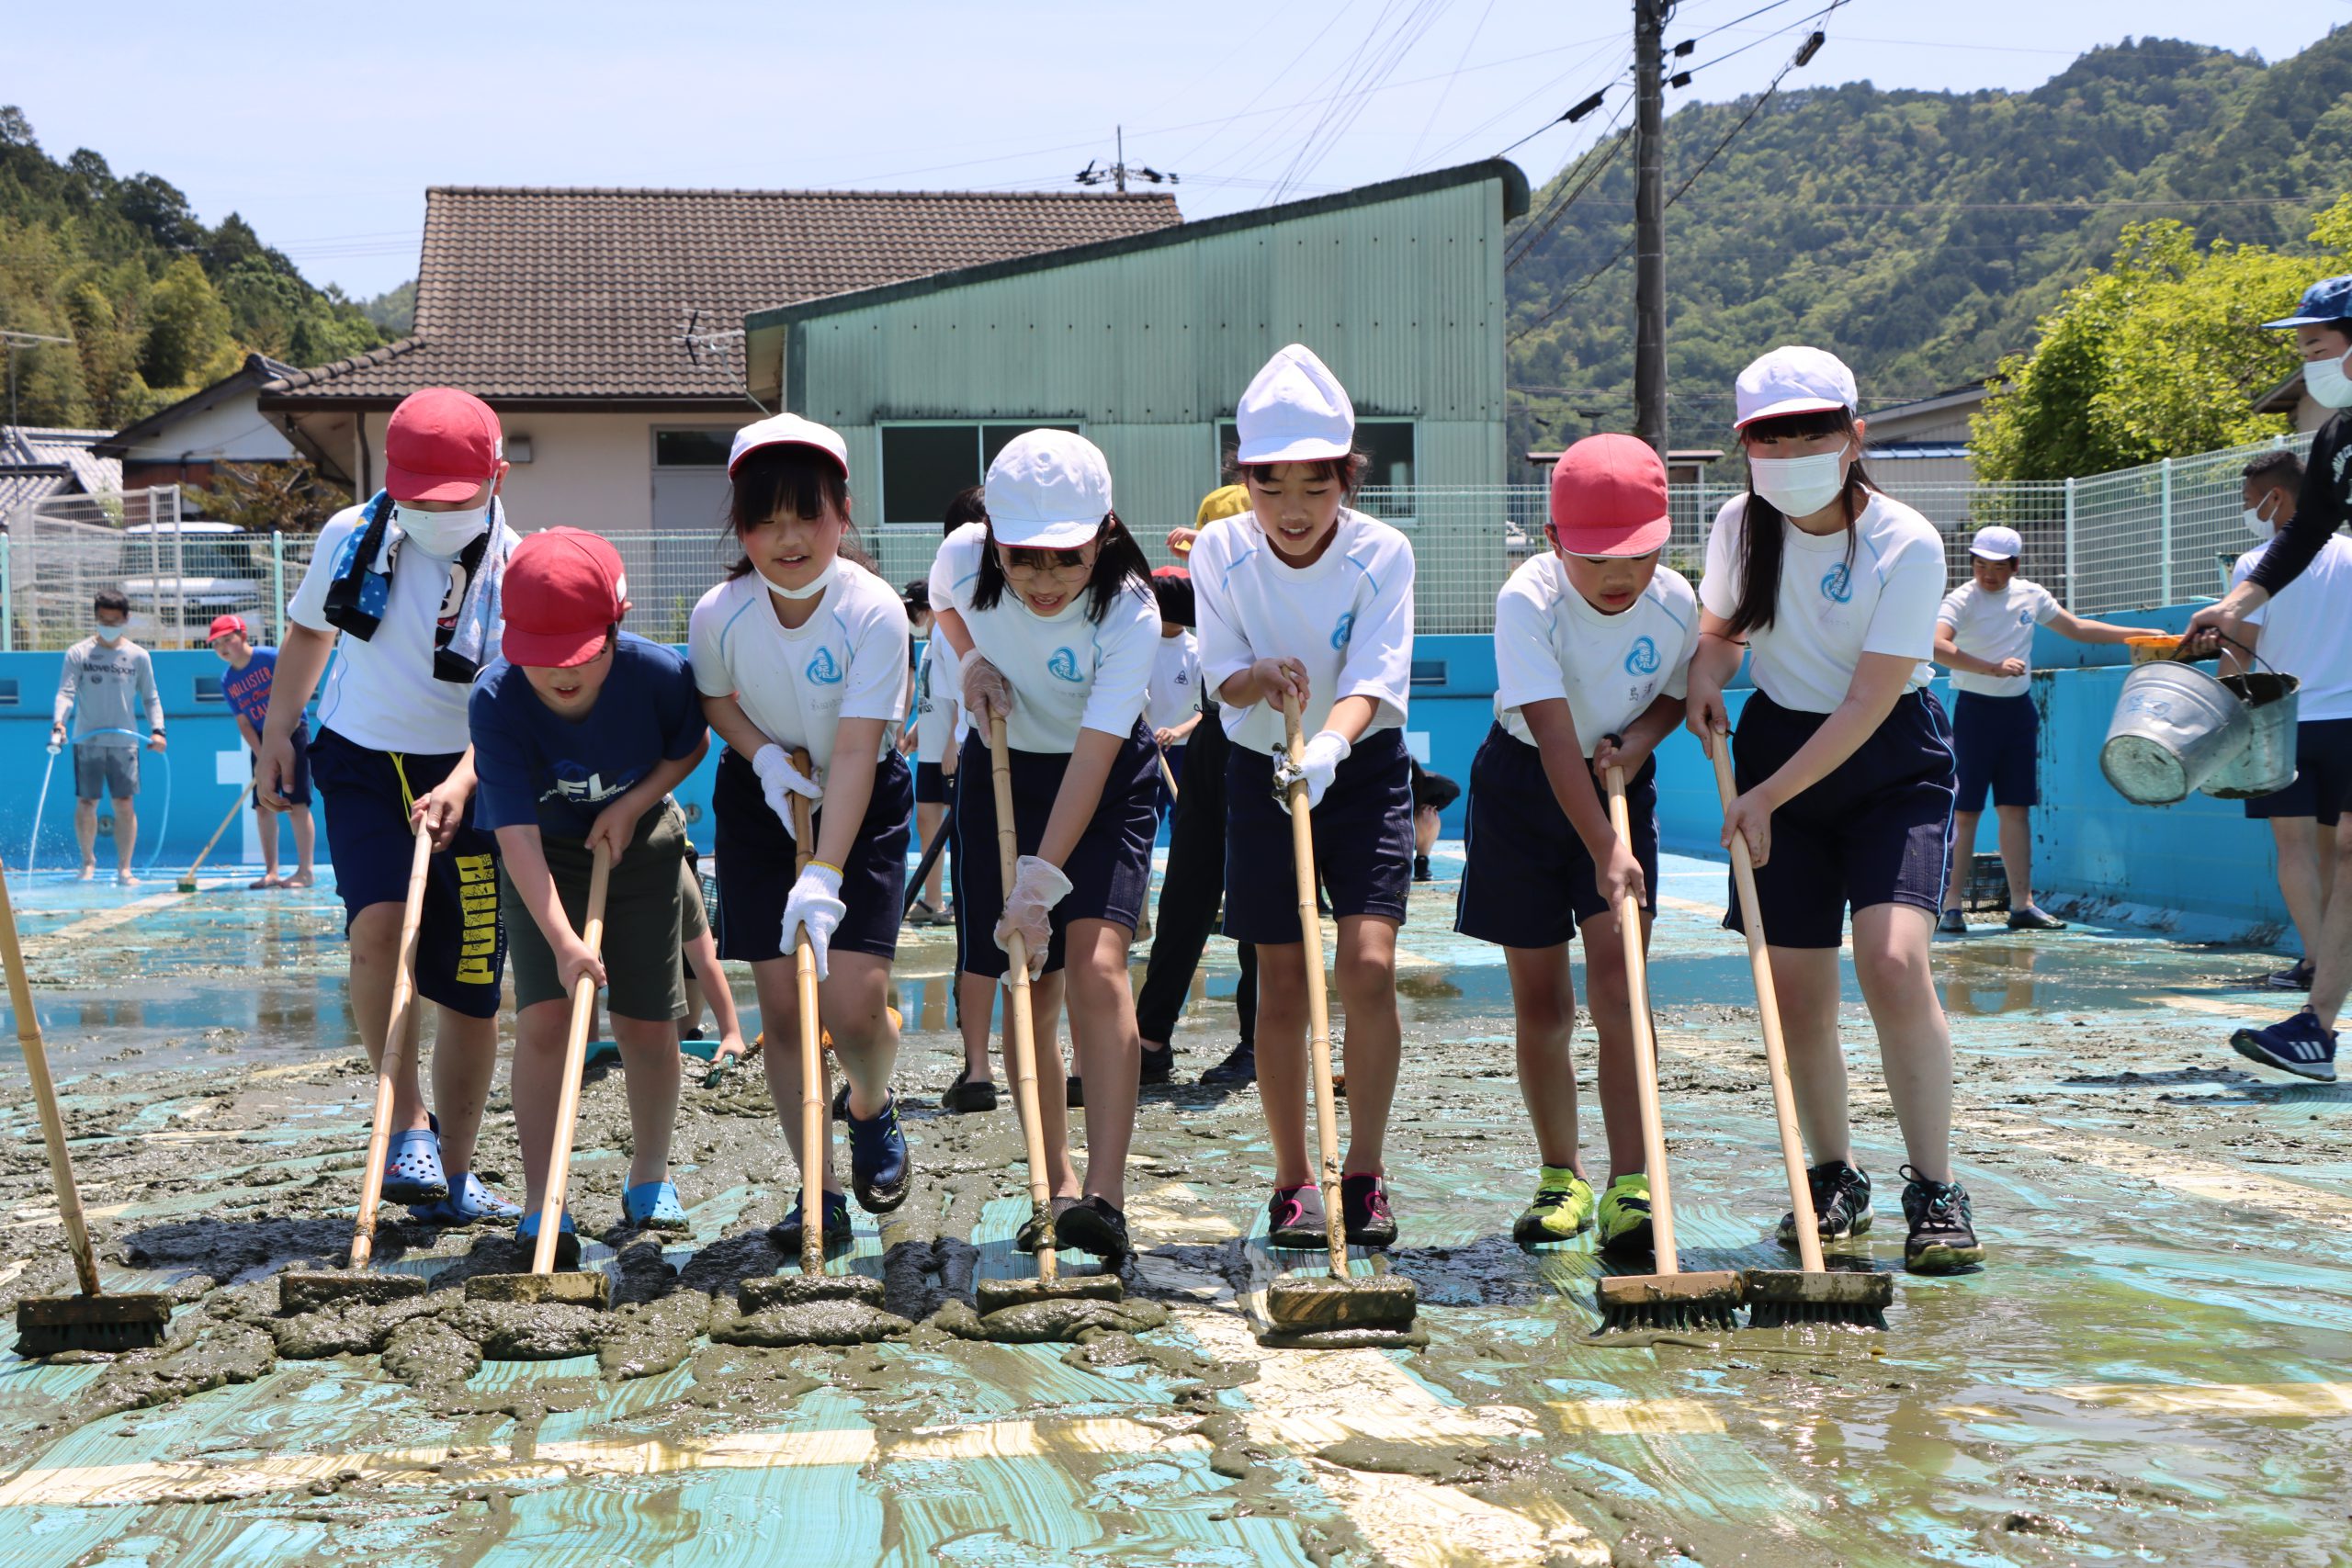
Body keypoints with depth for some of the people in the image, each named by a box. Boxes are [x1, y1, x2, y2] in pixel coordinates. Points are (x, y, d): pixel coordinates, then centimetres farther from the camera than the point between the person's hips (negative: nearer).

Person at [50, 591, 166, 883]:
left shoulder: (138, 656, 6)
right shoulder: (78, 653, 2)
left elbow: (150, 697, 11)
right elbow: (66, 692, -6)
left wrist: (157, 729, -4)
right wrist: (58, 723, -23)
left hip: (125, 741, 1)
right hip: (87, 740, -1)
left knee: (125, 804, -2)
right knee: (86, 803, 2)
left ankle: (124, 868, 4)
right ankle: (88, 861, 22)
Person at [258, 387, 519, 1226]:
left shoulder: (516, 574, -13)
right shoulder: (351, 537, -4)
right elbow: (309, 630, 15)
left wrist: (459, 786, -34)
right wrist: (277, 730, 12)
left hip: (467, 779, -1)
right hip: (363, 766, 1)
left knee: (470, 985, 2)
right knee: (378, 927, -26)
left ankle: (451, 1173, 19)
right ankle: (407, 1123, -14)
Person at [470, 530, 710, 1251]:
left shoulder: (658, 674, -26)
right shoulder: (495, 699, -30)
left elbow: (692, 746, -2)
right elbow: (517, 834, -33)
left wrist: (634, 802, -18)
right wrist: (563, 940, -41)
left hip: (640, 844, 1)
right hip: (544, 859, -1)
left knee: (648, 1026, 4)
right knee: (544, 1017, -15)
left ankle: (650, 1180, 27)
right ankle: (542, 1206, -8)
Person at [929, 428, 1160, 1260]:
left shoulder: (1129, 613, -29)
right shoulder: (963, 558, -18)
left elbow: (1091, 762, -32)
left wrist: (1040, 880, -38)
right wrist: (972, 662, -12)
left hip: (1106, 784, -3)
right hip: (1000, 769, 3)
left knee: (1096, 966, -21)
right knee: (1029, 988, 3)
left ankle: (1104, 1194, -26)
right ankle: (1057, 1186, 15)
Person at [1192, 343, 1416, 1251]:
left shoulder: (1382, 554, -17)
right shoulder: (1221, 552, -12)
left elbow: (1371, 681, -25)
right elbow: (1222, 676, -9)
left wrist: (1329, 745, -45)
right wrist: (1261, 679, -33)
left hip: (1363, 769, -1)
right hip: (1261, 770, 2)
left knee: (1368, 967, -15)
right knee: (1281, 987, 2)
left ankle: (1365, 1172, 0)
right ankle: (1293, 1178, 16)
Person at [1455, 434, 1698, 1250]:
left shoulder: (1675, 603, -13)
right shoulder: (1528, 601, -26)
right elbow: (1556, 737, -32)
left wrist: (1642, 735, -15)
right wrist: (1605, 851, -38)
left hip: (1619, 783, 2)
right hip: (1523, 789, -2)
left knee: (1618, 988, -12)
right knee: (1541, 1006, 4)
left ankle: (1630, 1185, -11)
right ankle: (1562, 1179, 20)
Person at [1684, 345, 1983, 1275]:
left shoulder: (1907, 544, -18)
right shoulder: (1739, 527, -4)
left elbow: (1868, 702, -19)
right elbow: (1719, 623, 15)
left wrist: (1766, 797, -20)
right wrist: (1705, 677, -8)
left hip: (1891, 758, -4)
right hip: (1777, 738, 4)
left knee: (1894, 962, -21)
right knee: (1795, 990, 1)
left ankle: (1934, 1194, -11)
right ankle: (1835, 1182, 19)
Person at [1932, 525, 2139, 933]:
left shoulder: (2031, 595, 6)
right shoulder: (1961, 600, -11)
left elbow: (2076, 628, 20)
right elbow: (1937, 646, -29)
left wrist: (2138, 635, 18)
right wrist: (1994, 668, -36)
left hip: (2019, 711, 5)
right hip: (1975, 710, -5)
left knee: (2017, 808, 5)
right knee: (1966, 810, -6)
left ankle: (2022, 903, 7)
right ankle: (1951, 904, -2)